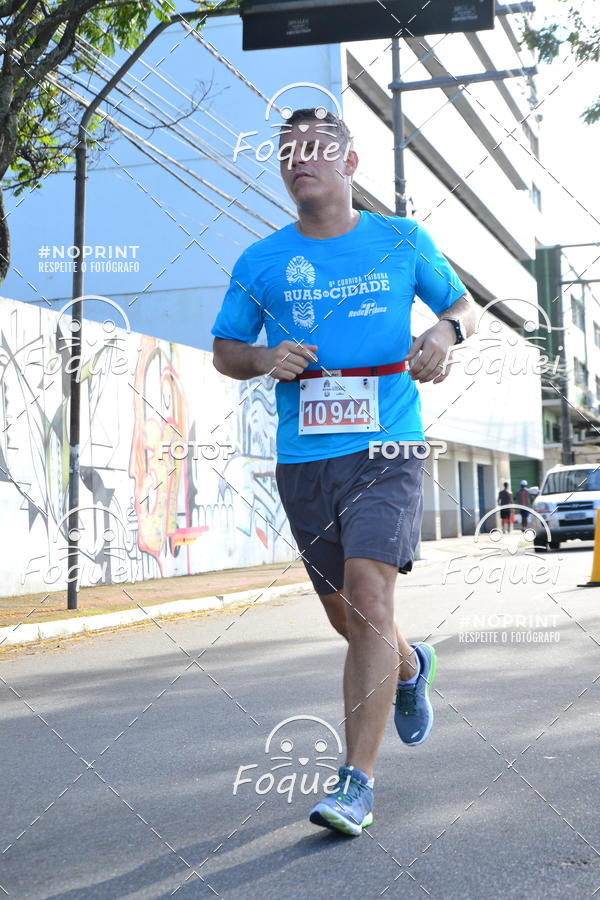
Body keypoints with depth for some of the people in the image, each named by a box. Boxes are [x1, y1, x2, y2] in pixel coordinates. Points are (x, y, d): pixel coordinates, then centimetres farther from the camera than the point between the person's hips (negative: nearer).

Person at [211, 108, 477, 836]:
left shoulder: (403, 241, 6)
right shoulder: (260, 262, 8)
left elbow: (464, 303, 17)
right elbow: (223, 349, 15)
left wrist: (446, 330, -7)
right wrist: (263, 358, -8)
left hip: (386, 449, -2)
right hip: (303, 461, 3)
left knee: (368, 597, -19)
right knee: (349, 619, 12)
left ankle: (356, 782, -10)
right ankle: (411, 668, 47)